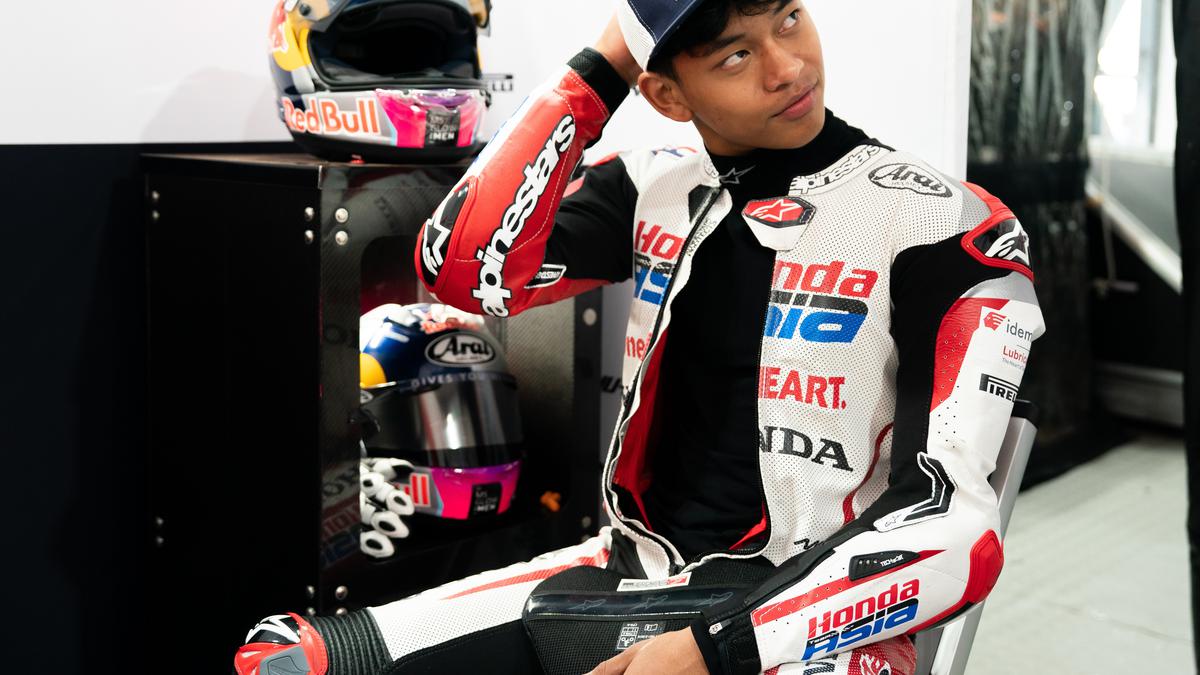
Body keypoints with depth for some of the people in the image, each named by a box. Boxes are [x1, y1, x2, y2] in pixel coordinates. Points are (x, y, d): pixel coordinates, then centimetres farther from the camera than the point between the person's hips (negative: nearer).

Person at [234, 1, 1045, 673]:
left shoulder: (946, 227, -9)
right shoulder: (652, 189, 6)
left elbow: (957, 527, -16)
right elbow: (469, 268, -9)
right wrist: (598, 72, -7)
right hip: (626, 575, 5)